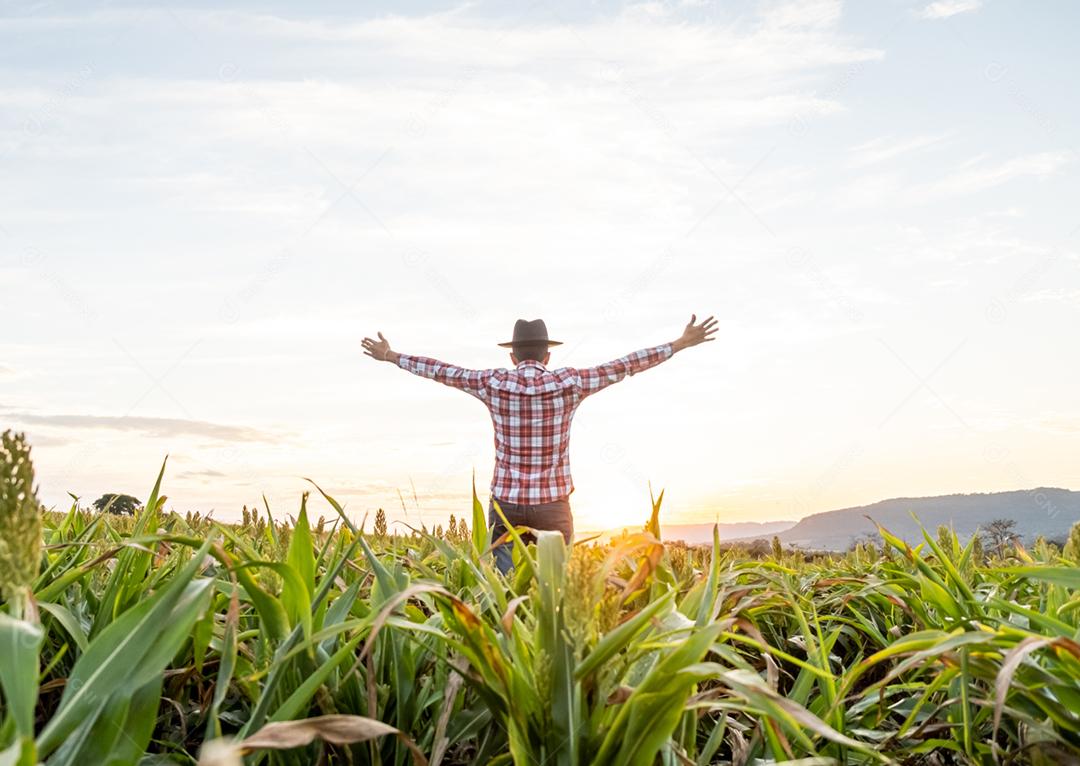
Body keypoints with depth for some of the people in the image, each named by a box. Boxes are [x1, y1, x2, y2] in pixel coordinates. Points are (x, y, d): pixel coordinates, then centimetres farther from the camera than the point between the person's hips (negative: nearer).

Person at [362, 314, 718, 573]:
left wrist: (391, 356, 23)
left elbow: (442, 371, 9)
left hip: (506, 504, 1)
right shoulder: (568, 383, -5)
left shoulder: (494, 383, -2)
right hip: (552, 505, -1)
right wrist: (681, 343, 7)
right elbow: (625, 366, -1)